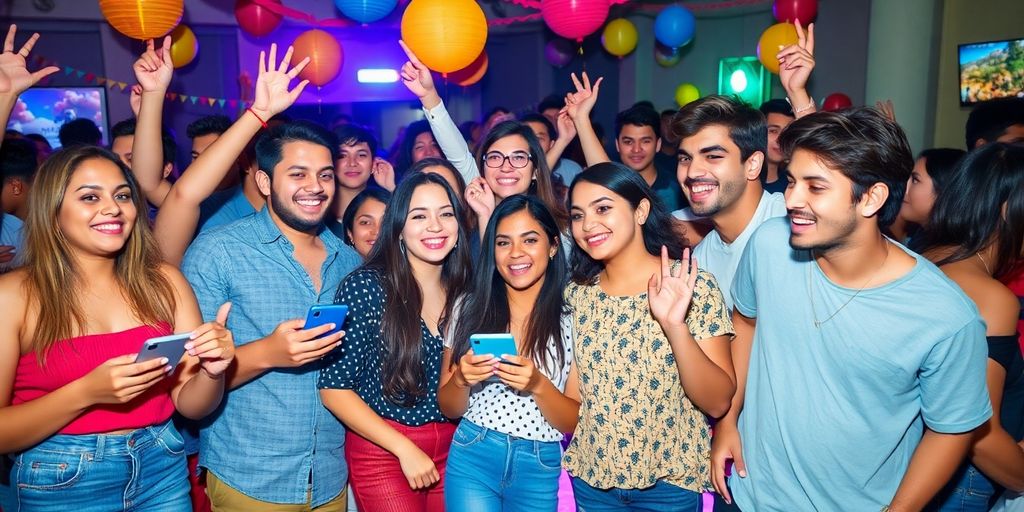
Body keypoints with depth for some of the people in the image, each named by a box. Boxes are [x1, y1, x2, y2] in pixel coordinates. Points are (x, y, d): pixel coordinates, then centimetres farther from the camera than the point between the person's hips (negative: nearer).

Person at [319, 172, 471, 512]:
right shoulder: (365, 286, -14)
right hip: (383, 453, -4)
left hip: (453, 449, 5)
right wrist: (405, 448, -15)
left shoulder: (463, 290, 0)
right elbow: (334, 388, -13)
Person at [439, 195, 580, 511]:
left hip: (540, 469, 0)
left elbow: (578, 423, -5)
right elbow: (448, 408, 4)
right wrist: (461, 379, -17)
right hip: (472, 458, 1)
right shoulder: (470, 308, -2)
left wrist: (538, 385, -22)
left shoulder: (572, 318, -7)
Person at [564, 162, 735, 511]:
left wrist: (675, 325, -30)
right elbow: (573, 393, 8)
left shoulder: (694, 286, -14)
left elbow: (718, 403, -18)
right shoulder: (576, 293, -3)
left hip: (670, 481, -3)